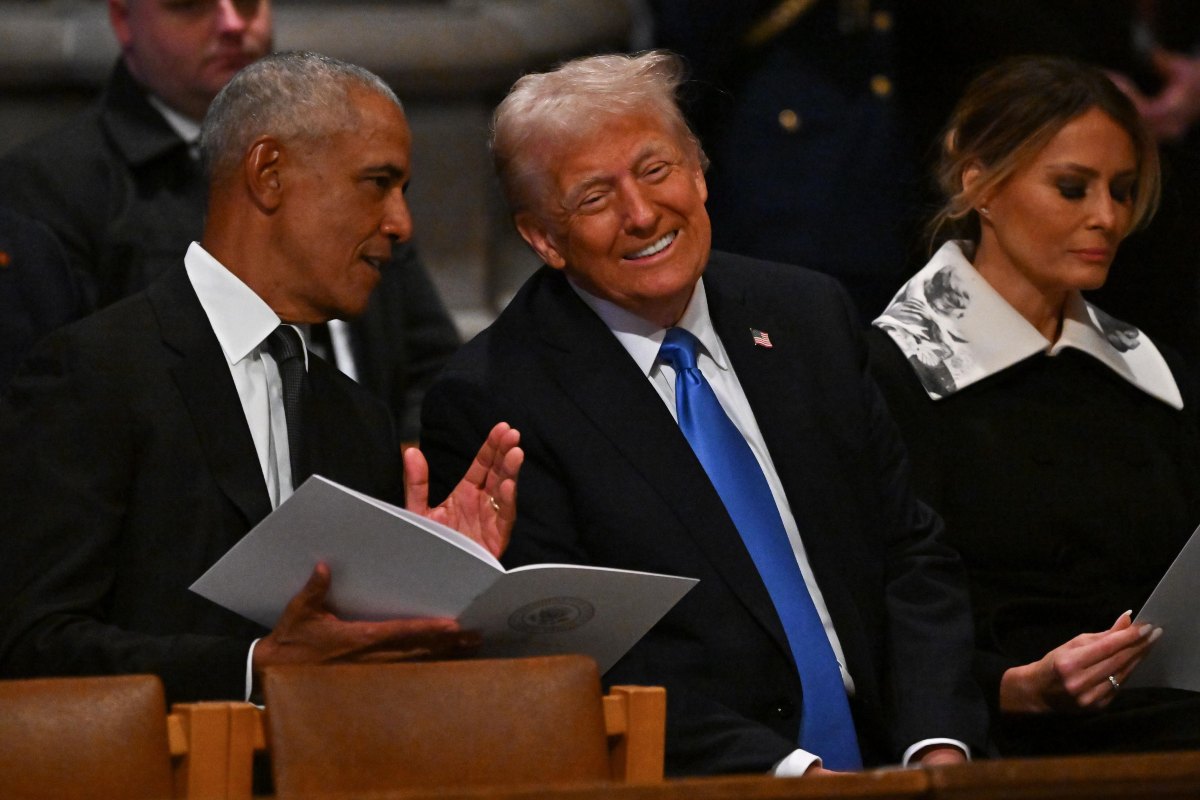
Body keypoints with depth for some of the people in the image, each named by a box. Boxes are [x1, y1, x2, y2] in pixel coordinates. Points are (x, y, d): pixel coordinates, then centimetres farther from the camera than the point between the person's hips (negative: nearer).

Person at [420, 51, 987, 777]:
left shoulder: (808, 315, 12)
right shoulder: (486, 405, -4)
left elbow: (914, 557, 13)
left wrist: (938, 746, -4)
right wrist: (790, 772, -18)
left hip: (883, 771, 4)